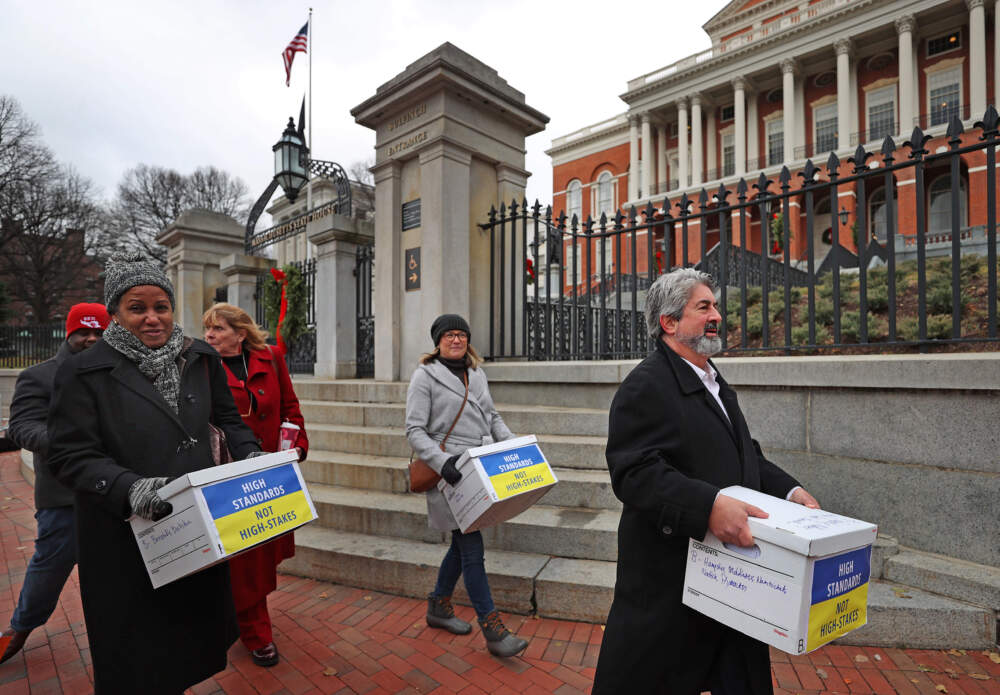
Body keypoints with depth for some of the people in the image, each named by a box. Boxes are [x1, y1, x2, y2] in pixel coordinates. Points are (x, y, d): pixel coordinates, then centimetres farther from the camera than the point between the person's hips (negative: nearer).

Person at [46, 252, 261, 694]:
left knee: (197, 630, 20)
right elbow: (70, 455, -12)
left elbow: (226, 416, 12)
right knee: (137, 658, 13)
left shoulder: (200, 359, 2)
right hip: (125, 538, -3)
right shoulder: (84, 373, -9)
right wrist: (128, 487, -28)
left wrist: (248, 452, -5)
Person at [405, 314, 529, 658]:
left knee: (463, 543, 17)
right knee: (472, 549, -2)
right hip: (450, 473, -7)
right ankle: (493, 630, 11)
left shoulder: (476, 374, 13)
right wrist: (441, 461, -24)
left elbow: (493, 417, 19)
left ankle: (438, 606, 38)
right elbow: (415, 430, -11)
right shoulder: (425, 375, -6)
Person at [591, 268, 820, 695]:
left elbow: (747, 455, 20)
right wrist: (709, 505, -36)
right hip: (670, 577, -9)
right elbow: (635, 473, -27)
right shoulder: (646, 385, -19)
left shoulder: (716, 384, 14)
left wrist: (788, 490, 4)